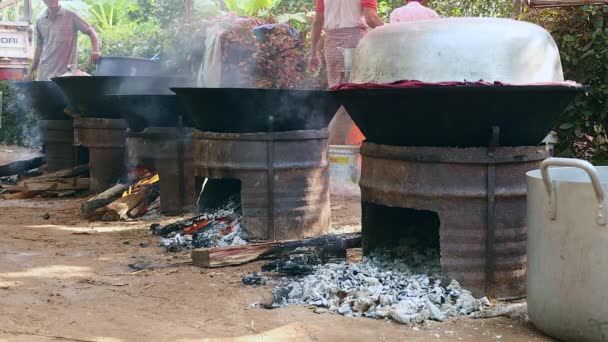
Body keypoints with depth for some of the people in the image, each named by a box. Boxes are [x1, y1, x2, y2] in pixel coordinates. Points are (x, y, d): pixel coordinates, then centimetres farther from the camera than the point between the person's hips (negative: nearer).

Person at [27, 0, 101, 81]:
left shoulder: (71, 16, -2)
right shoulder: (40, 22, 12)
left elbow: (91, 32, -5)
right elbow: (39, 47, 20)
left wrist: (96, 51, -22)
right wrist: (33, 70, 17)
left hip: (66, 72, -4)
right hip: (44, 73, 4)